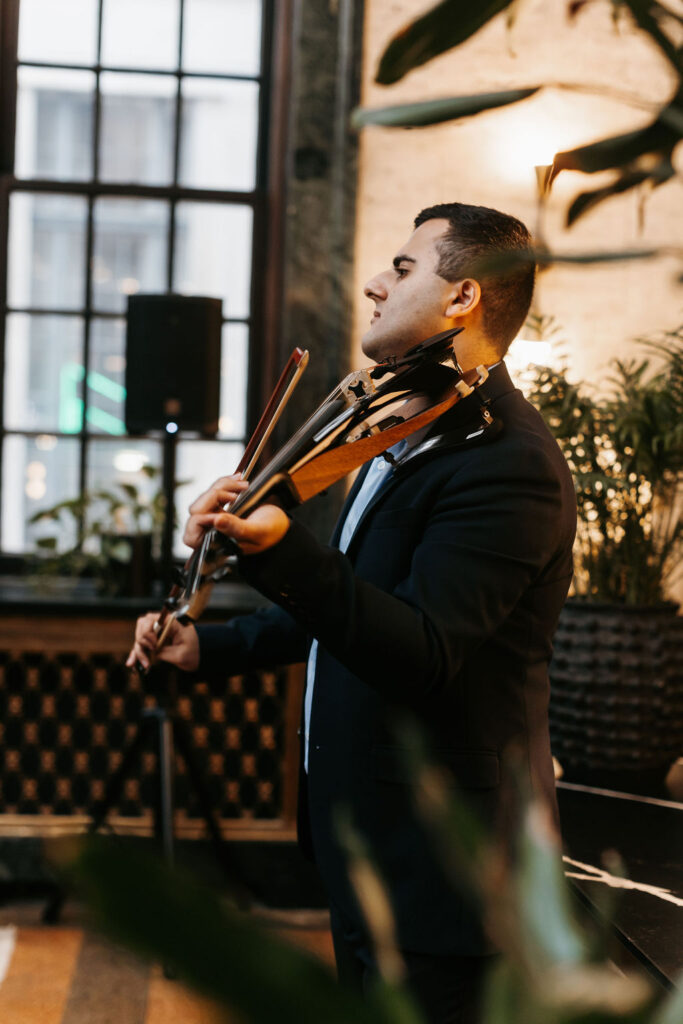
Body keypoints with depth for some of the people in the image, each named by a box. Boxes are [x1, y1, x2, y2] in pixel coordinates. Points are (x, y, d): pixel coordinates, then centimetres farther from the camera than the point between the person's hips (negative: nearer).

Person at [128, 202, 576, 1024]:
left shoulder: (507, 463, -22)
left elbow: (422, 655, -32)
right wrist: (210, 647, 18)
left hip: (437, 871, -10)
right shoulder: (407, 435, 13)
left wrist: (283, 552, -44)